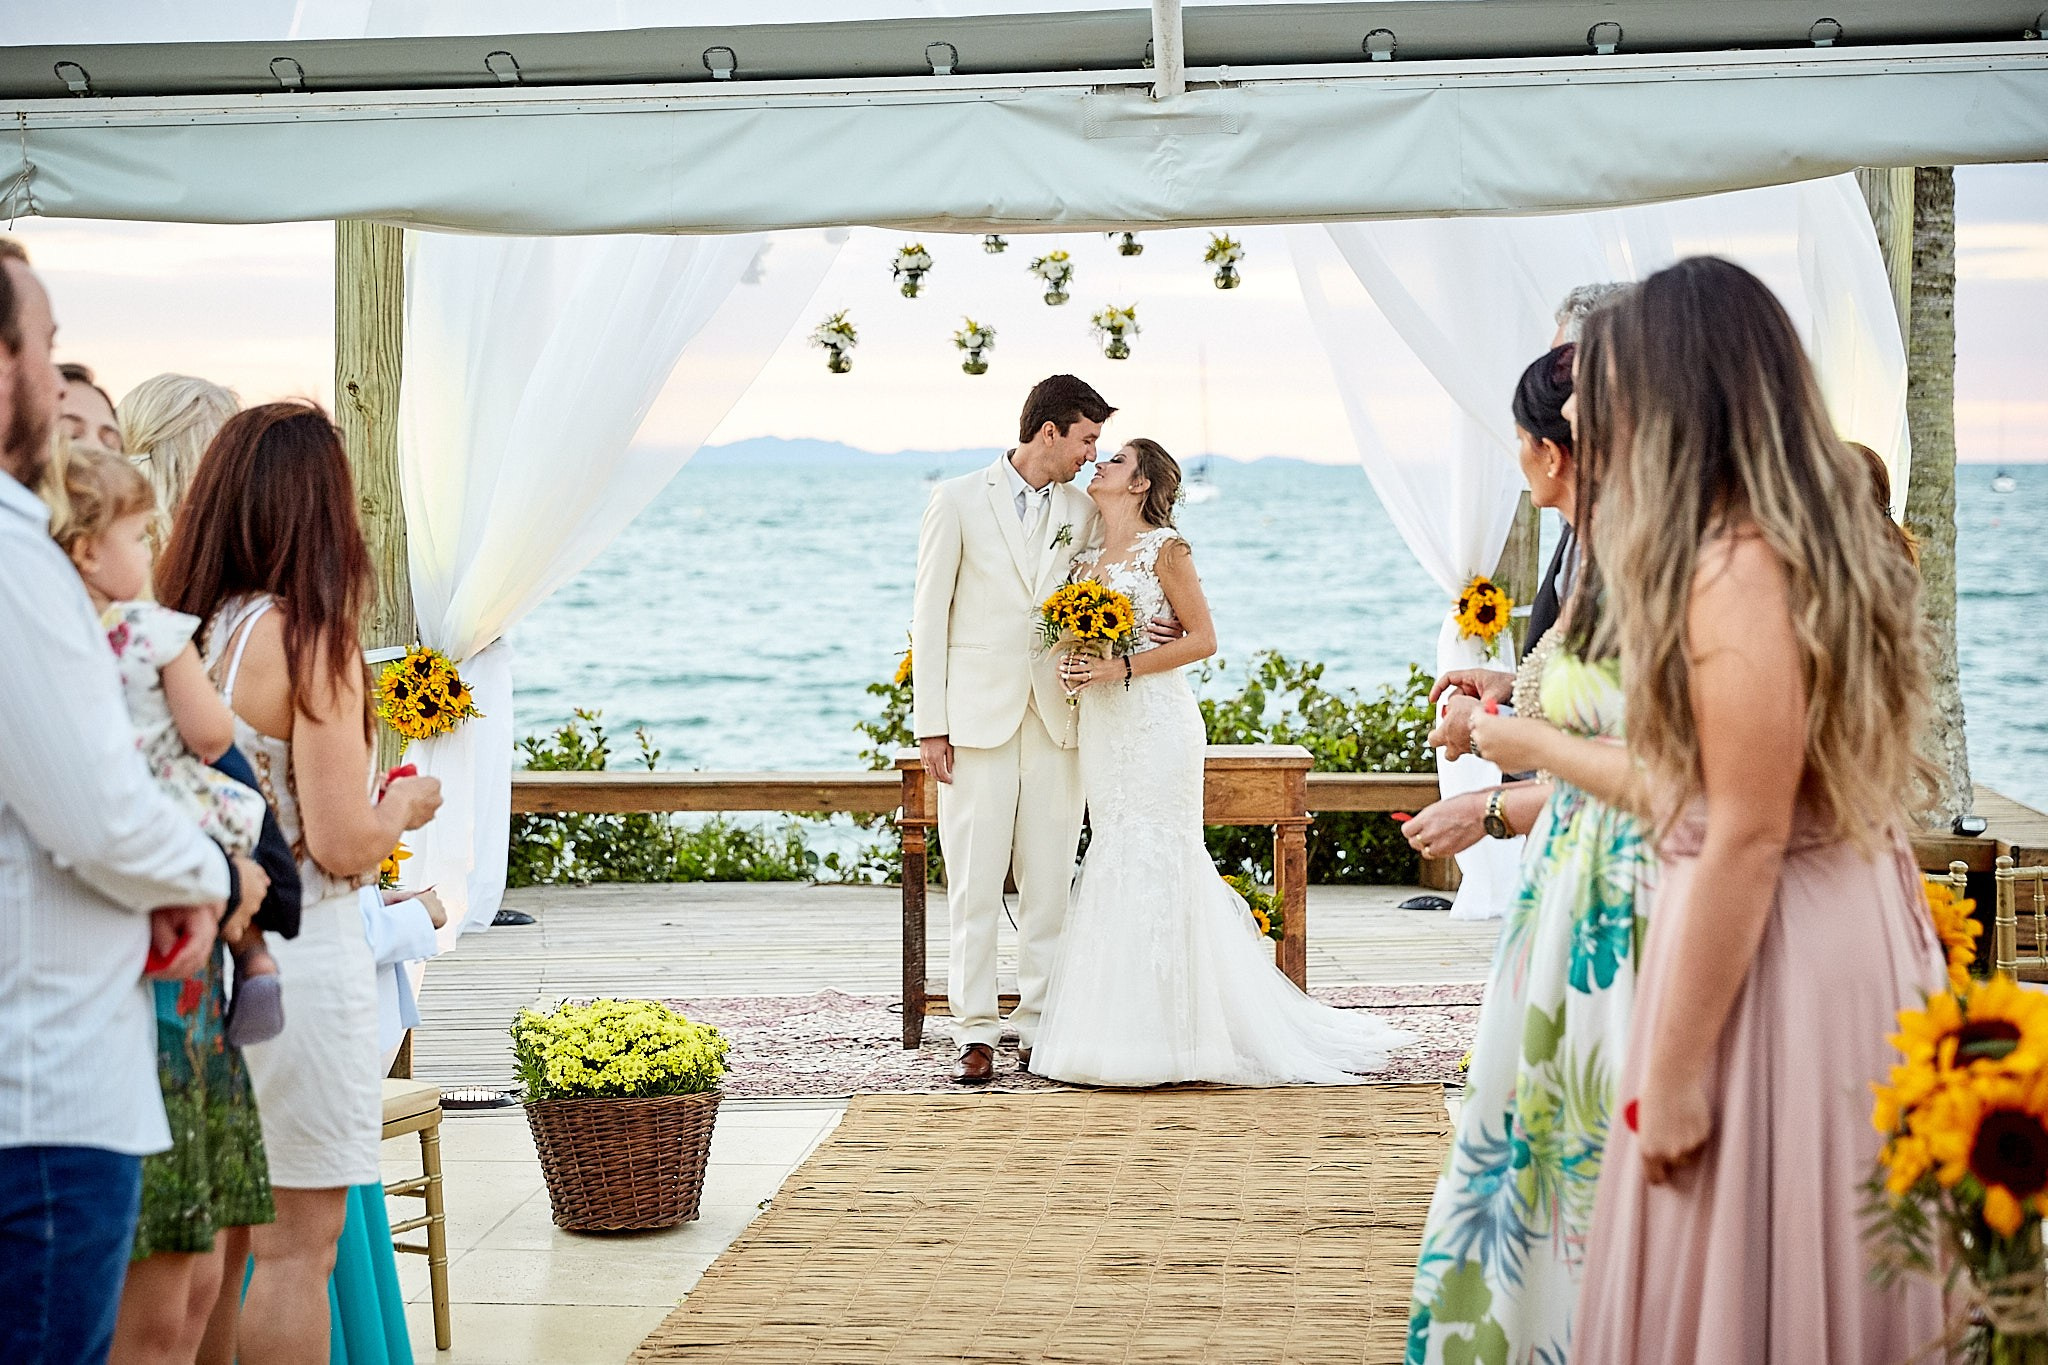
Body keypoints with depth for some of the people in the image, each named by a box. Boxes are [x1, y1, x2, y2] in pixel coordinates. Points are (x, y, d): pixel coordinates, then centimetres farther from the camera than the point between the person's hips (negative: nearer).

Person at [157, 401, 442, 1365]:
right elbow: (343, 844, -17)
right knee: (297, 1246, 2)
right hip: (298, 957, -7)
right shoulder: (311, 643, -15)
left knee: (215, 1242, 17)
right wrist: (403, 807, 4)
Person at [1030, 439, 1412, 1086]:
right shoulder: (1085, 559, 15)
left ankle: (1167, 1035, -2)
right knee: (1115, 860, 7)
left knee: (1152, 862, -7)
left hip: (1155, 723, -7)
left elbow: (1202, 638, -8)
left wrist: (1121, 667, -16)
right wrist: (1074, 668, 0)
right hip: (1101, 728, 7)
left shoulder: (1164, 548, -5)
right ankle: (1121, 1029, 12)